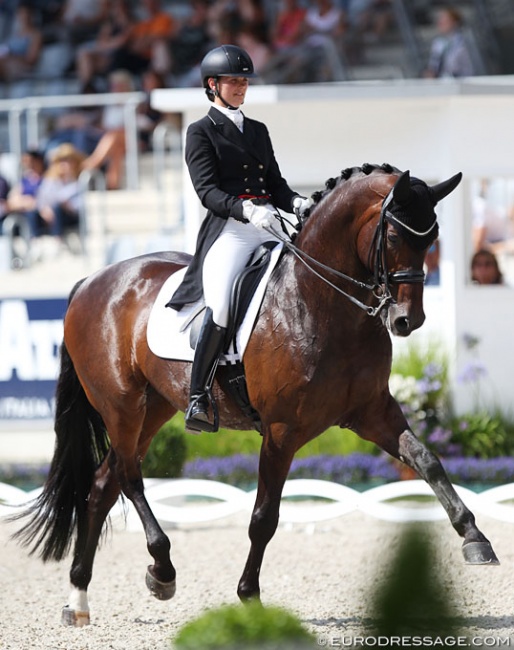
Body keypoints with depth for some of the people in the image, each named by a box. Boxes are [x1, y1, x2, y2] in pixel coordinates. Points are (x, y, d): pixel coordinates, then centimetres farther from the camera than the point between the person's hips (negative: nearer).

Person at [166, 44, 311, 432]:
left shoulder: (258, 131, 23)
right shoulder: (201, 132, 5)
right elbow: (207, 190, -7)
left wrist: (296, 202, -2)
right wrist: (246, 210, -24)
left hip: (269, 228, 6)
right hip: (229, 230, -6)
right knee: (220, 307, -27)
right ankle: (197, 398, -23)